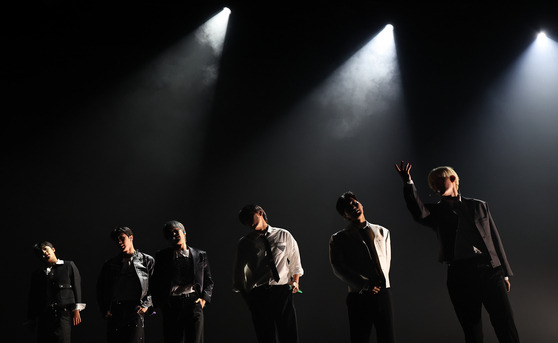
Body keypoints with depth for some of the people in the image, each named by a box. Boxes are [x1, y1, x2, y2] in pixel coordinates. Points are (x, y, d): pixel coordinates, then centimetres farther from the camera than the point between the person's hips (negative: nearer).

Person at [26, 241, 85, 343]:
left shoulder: (69, 266, 11)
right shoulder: (37, 274, 19)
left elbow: (76, 287, 5)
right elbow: (32, 298, 20)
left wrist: (76, 309, -4)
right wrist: (31, 319, 13)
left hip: (64, 313, -3)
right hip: (44, 315, 3)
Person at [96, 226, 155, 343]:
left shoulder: (147, 260, 6)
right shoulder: (110, 264, 15)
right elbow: (101, 288, 19)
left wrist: (146, 305, -6)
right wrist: (104, 309, 8)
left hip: (136, 311, -3)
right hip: (115, 311, 3)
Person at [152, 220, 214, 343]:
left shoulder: (200, 255, 14)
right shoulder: (162, 256, 13)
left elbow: (209, 281, 17)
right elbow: (156, 282, 12)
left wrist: (204, 298, 1)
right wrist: (159, 302, -1)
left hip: (193, 302, 0)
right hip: (171, 304, 0)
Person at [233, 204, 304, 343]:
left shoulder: (284, 235, 11)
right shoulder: (244, 243, 10)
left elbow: (295, 262, 20)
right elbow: (239, 272, 14)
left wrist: (295, 281, 7)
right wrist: (247, 298, 9)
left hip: (283, 291, 0)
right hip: (259, 294, 0)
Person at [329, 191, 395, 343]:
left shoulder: (382, 232, 16)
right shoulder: (338, 239, 6)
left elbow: (386, 262, 14)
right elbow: (338, 269, -4)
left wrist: (379, 282, -3)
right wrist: (365, 285, -14)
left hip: (383, 293, 3)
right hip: (359, 296, -2)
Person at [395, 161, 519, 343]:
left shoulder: (479, 206, 14)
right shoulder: (436, 211, 11)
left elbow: (495, 239, 13)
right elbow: (419, 213, -13)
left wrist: (504, 272, 9)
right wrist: (408, 183, -22)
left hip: (489, 269, 0)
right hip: (460, 275, 0)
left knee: (506, 326, -4)